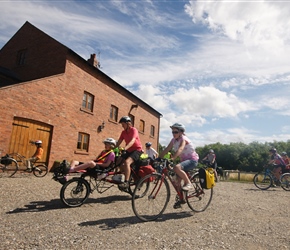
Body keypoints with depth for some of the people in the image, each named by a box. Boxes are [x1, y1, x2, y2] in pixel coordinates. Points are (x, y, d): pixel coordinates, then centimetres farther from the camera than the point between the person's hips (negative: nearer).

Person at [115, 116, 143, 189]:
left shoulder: (134, 130, -14)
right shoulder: (123, 132, 7)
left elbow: (132, 141, -31)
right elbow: (118, 142, 3)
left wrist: (125, 148, -45)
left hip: (137, 150, -7)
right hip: (129, 150, 7)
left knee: (127, 162, -30)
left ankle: (126, 182, -28)